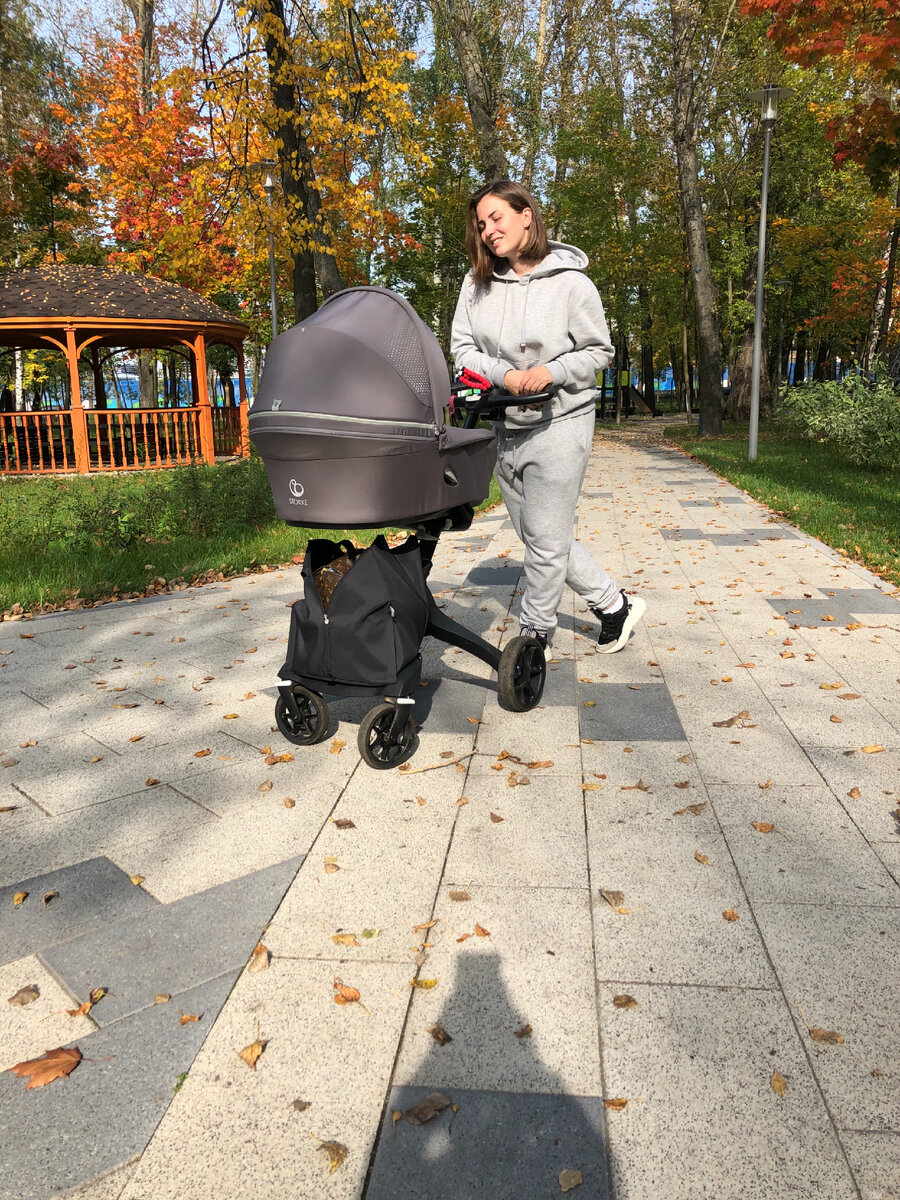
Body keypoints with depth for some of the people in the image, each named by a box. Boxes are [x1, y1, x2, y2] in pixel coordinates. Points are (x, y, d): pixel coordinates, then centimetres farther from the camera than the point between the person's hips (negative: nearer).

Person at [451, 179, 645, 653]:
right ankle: (615, 604, 30)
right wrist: (504, 375, -14)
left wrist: (551, 372, -19)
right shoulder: (478, 281, 4)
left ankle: (534, 637, 18)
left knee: (546, 541, -1)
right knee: (537, 537, 14)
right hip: (505, 426, 6)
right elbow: (462, 346, 3)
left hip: (559, 423, -6)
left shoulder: (570, 282, -8)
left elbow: (599, 351, -3)